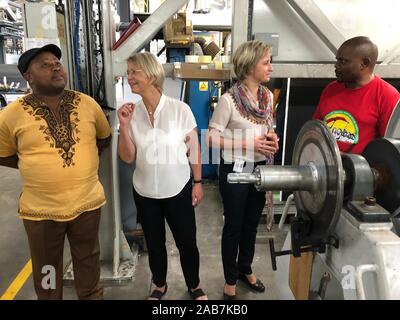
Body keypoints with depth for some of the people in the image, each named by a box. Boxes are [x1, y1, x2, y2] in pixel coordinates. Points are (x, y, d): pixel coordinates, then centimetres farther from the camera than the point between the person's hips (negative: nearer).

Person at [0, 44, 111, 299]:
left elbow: (105, 137, 12)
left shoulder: (87, 103, -4)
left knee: (89, 264, 22)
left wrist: (80, 157, 2)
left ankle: (92, 296, 47)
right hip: (41, 210, -1)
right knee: (47, 271, 19)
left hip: (87, 203, 2)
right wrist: (37, 164, -5)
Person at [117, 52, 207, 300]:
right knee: (154, 243, 19)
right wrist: (124, 126, -16)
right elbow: (127, 158, -3)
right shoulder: (131, 112, -4)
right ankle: (160, 285, 44)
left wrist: (198, 182, -2)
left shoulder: (180, 109, -13)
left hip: (178, 190, -3)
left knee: (187, 242, 11)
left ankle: (194, 286, 38)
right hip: (145, 192, 3)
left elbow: (194, 149, -4)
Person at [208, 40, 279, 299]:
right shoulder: (229, 99, -18)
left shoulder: (268, 96, 2)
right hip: (236, 170, -6)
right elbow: (213, 138, -16)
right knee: (233, 226, 10)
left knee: (252, 223, 20)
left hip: (260, 168, 6)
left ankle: (246, 269, 44)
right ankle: (231, 280, 31)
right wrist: (250, 143, -21)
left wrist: (272, 138, -6)